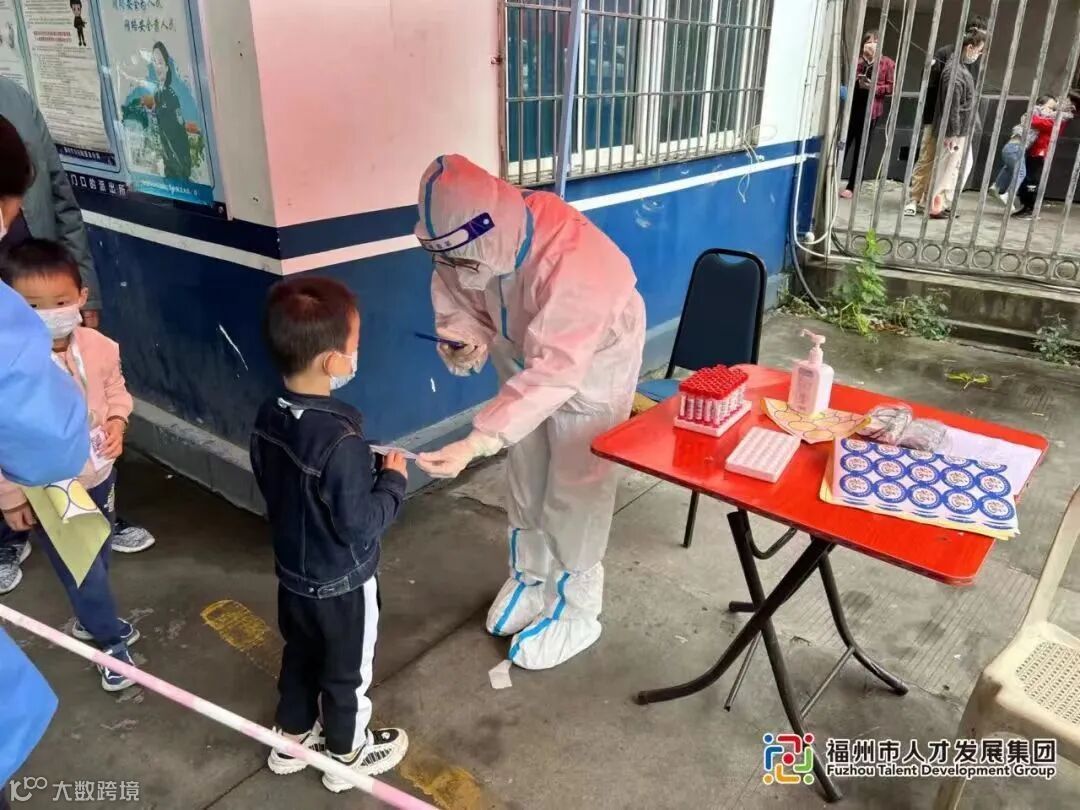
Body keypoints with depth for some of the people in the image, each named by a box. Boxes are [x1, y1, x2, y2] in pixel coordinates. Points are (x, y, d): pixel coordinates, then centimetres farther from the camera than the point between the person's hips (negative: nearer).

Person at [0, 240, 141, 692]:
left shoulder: (98, 347, -13)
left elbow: (115, 389, 7)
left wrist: (116, 423, -13)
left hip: (96, 475, 5)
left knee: (98, 557, 24)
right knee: (80, 568, 6)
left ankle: (90, 621, 49)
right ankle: (112, 640, 28)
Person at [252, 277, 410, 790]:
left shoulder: (268, 419, -9)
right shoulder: (341, 440, -34)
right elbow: (359, 526, -27)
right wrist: (392, 481, -13)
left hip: (292, 571, 7)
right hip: (341, 583, -7)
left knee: (299, 656, 27)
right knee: (347, 671, 17)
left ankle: (292, 739, 48)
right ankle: (347, 756, 39)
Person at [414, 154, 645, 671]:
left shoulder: (573, 260, -43)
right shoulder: (468, 245, -22)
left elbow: (555, 371, -47)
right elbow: (457, 303, -5)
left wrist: (477, 443, -55)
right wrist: (463, 343, -29)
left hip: (591, 363, -6)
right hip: (524, 354, 6)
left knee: (575, 491, 1)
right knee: (525, 479, 17)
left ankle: (576, 610, 22)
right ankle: (531, 579, 40)